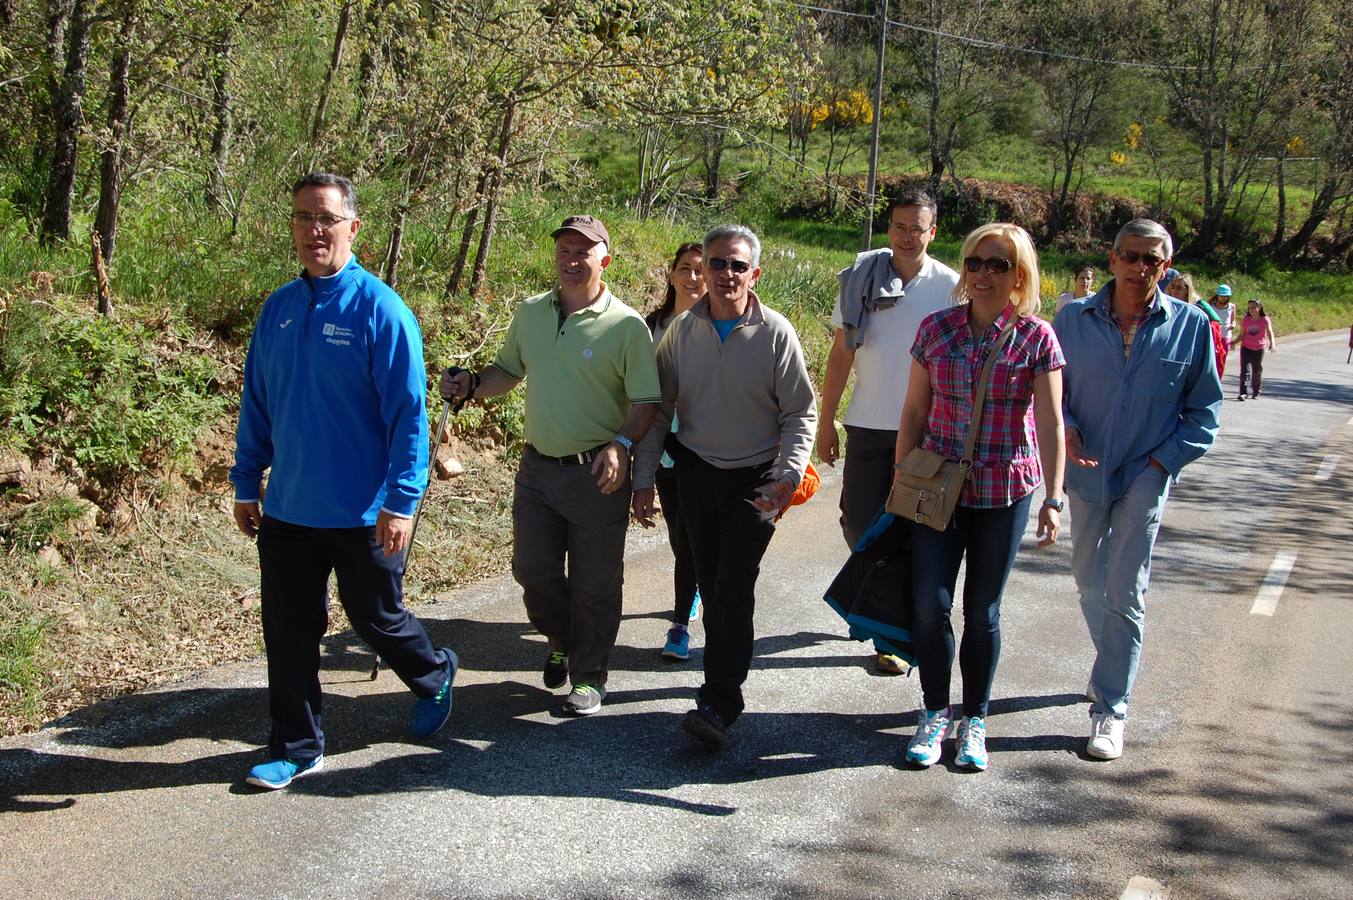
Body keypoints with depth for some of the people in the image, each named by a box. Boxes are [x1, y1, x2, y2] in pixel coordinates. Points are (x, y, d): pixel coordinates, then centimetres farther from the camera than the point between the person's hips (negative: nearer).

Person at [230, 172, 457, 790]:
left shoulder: (378, 308, -13)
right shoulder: (278, 308, 4)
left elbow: (409, 412, -15)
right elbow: (256, 404, 12)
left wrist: (400, 502, -18)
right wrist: (246, 485, 11)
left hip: (362, 514, -4)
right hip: (287, 510, 5)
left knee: (376, 620, 13)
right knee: (288, 633, 9)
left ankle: (434, 677, 42)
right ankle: (295, 747, 24)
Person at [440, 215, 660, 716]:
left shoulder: (626, 326, -10)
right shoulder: (530, 313, 7)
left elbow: (646, 401, -9)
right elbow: (509, 371, 20)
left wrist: (622, 444, -26)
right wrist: (471, 385, 0)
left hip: (598, 473, -4)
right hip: (537, 467, 5)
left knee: (593, 584, 4)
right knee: (532, 570, 8)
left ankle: (589, 676, 23)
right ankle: (562, 642, 37)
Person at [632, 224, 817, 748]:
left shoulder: (776, 333, -8)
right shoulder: (681, 332, 0)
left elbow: (801, 413, -4)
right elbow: (658, 409, 6)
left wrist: (789, 474, -18)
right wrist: (644, 479, 2)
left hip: (755, 478, -3)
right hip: (696, 472, 3)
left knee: (734, 588, -12)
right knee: (710, 585, 11)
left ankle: (718, 705, -11)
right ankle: (724, 676, 29)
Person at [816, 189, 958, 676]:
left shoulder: (950, 286, -3)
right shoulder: (861, 279, 0)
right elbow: (841, 354, 3)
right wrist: (826, 422, 3)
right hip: (868, 424, 1)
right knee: (858, 522, 5)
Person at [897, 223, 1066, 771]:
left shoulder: (1036, 338, -5)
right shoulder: (936, 329, 1)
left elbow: (1051, 425, -6)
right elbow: (914, 412, 6)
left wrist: (1053, 499, -12)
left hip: (1005, 492, -1)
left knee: (982, 609, 8)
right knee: (929, 603, -5)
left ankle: (974, 721, 25)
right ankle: (934, 713, 17)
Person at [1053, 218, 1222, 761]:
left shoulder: (1191, 326, -5)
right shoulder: (1074, 319, -2)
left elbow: (1204, 408, 3)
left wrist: (1165, 458, -8)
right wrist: (1065, 430, -15)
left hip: (1145, 476, -3)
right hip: (1086, 471, 3)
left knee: (1125, 593, -6)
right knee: (1089, 582, 17)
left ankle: (1110, 709, -1)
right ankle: (1113, 669, 42)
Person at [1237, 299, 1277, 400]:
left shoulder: (1265, 320, -7)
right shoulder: (1245, 320, -1)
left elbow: (1269, 332, -16)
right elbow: (1242, 335, 3)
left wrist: (1272, 344, -32)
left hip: (1259, 349, -1)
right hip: (1246, 347, 1)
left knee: (1257, 371, 8)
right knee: (1245, 370, -11)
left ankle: (1256, 393, 24)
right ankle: (1242, 393, -15)